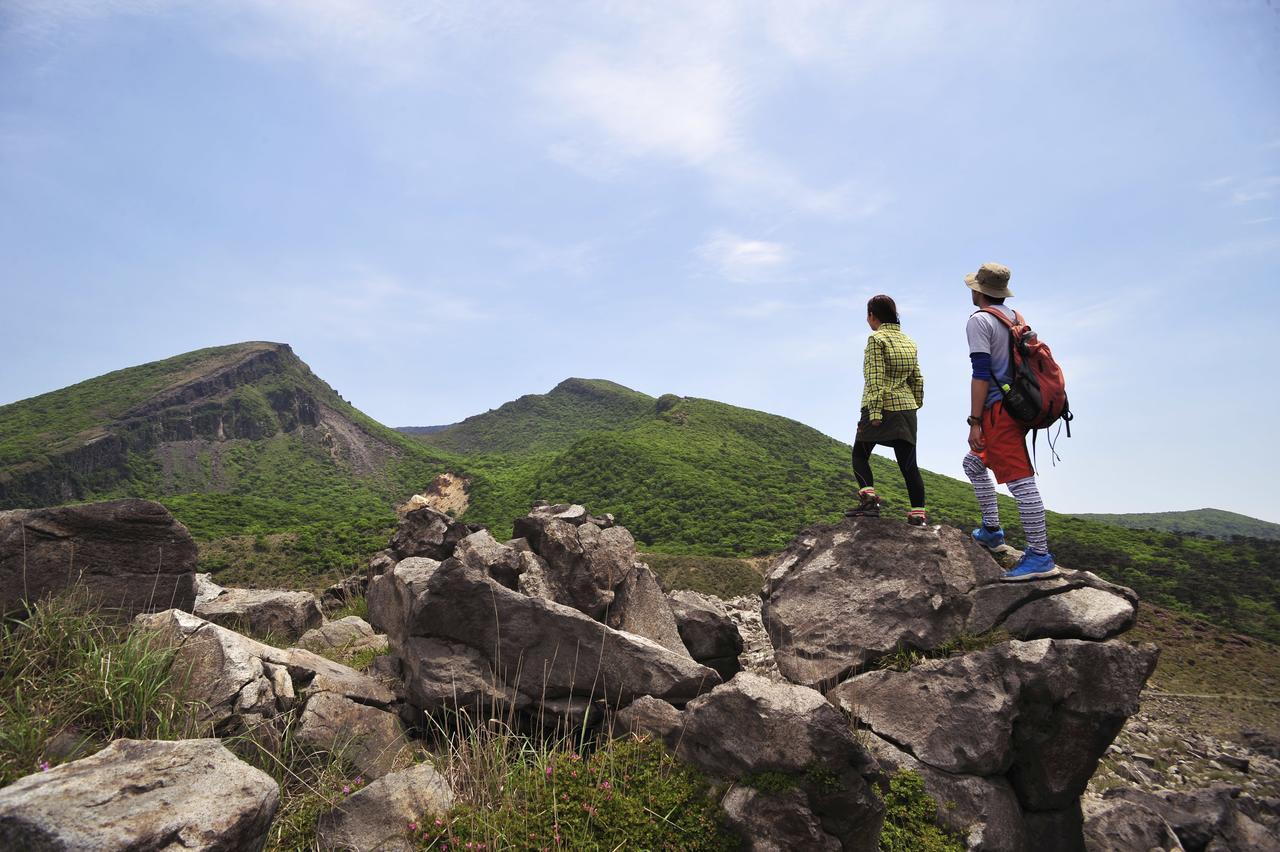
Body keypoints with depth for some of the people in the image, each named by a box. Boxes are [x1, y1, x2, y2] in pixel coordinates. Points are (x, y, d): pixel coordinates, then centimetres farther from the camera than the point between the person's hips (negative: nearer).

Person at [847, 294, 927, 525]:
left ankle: (868, 497, -10)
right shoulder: (909, 341, 14)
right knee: (908, 463, 7)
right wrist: (915, 405, 21)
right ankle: (918, 513, 6)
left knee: (860, 454, 8)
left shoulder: (877, 338, -8)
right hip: (906, 409, 6)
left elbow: (875, 378, -16)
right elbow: (918, 380, 14)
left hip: (881, 407, -6)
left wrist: (874, 412, -19)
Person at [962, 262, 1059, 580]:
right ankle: (992, 530, 26)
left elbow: (981, 374, -17)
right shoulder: (1014, 317, 18)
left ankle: (1040, 557, -8)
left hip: (998, 411, -10)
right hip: (1018, 406, 10)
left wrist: (975, 422, -16)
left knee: (1021, 481, -10)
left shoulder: (979, 319, -9)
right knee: (973, 462, 23)